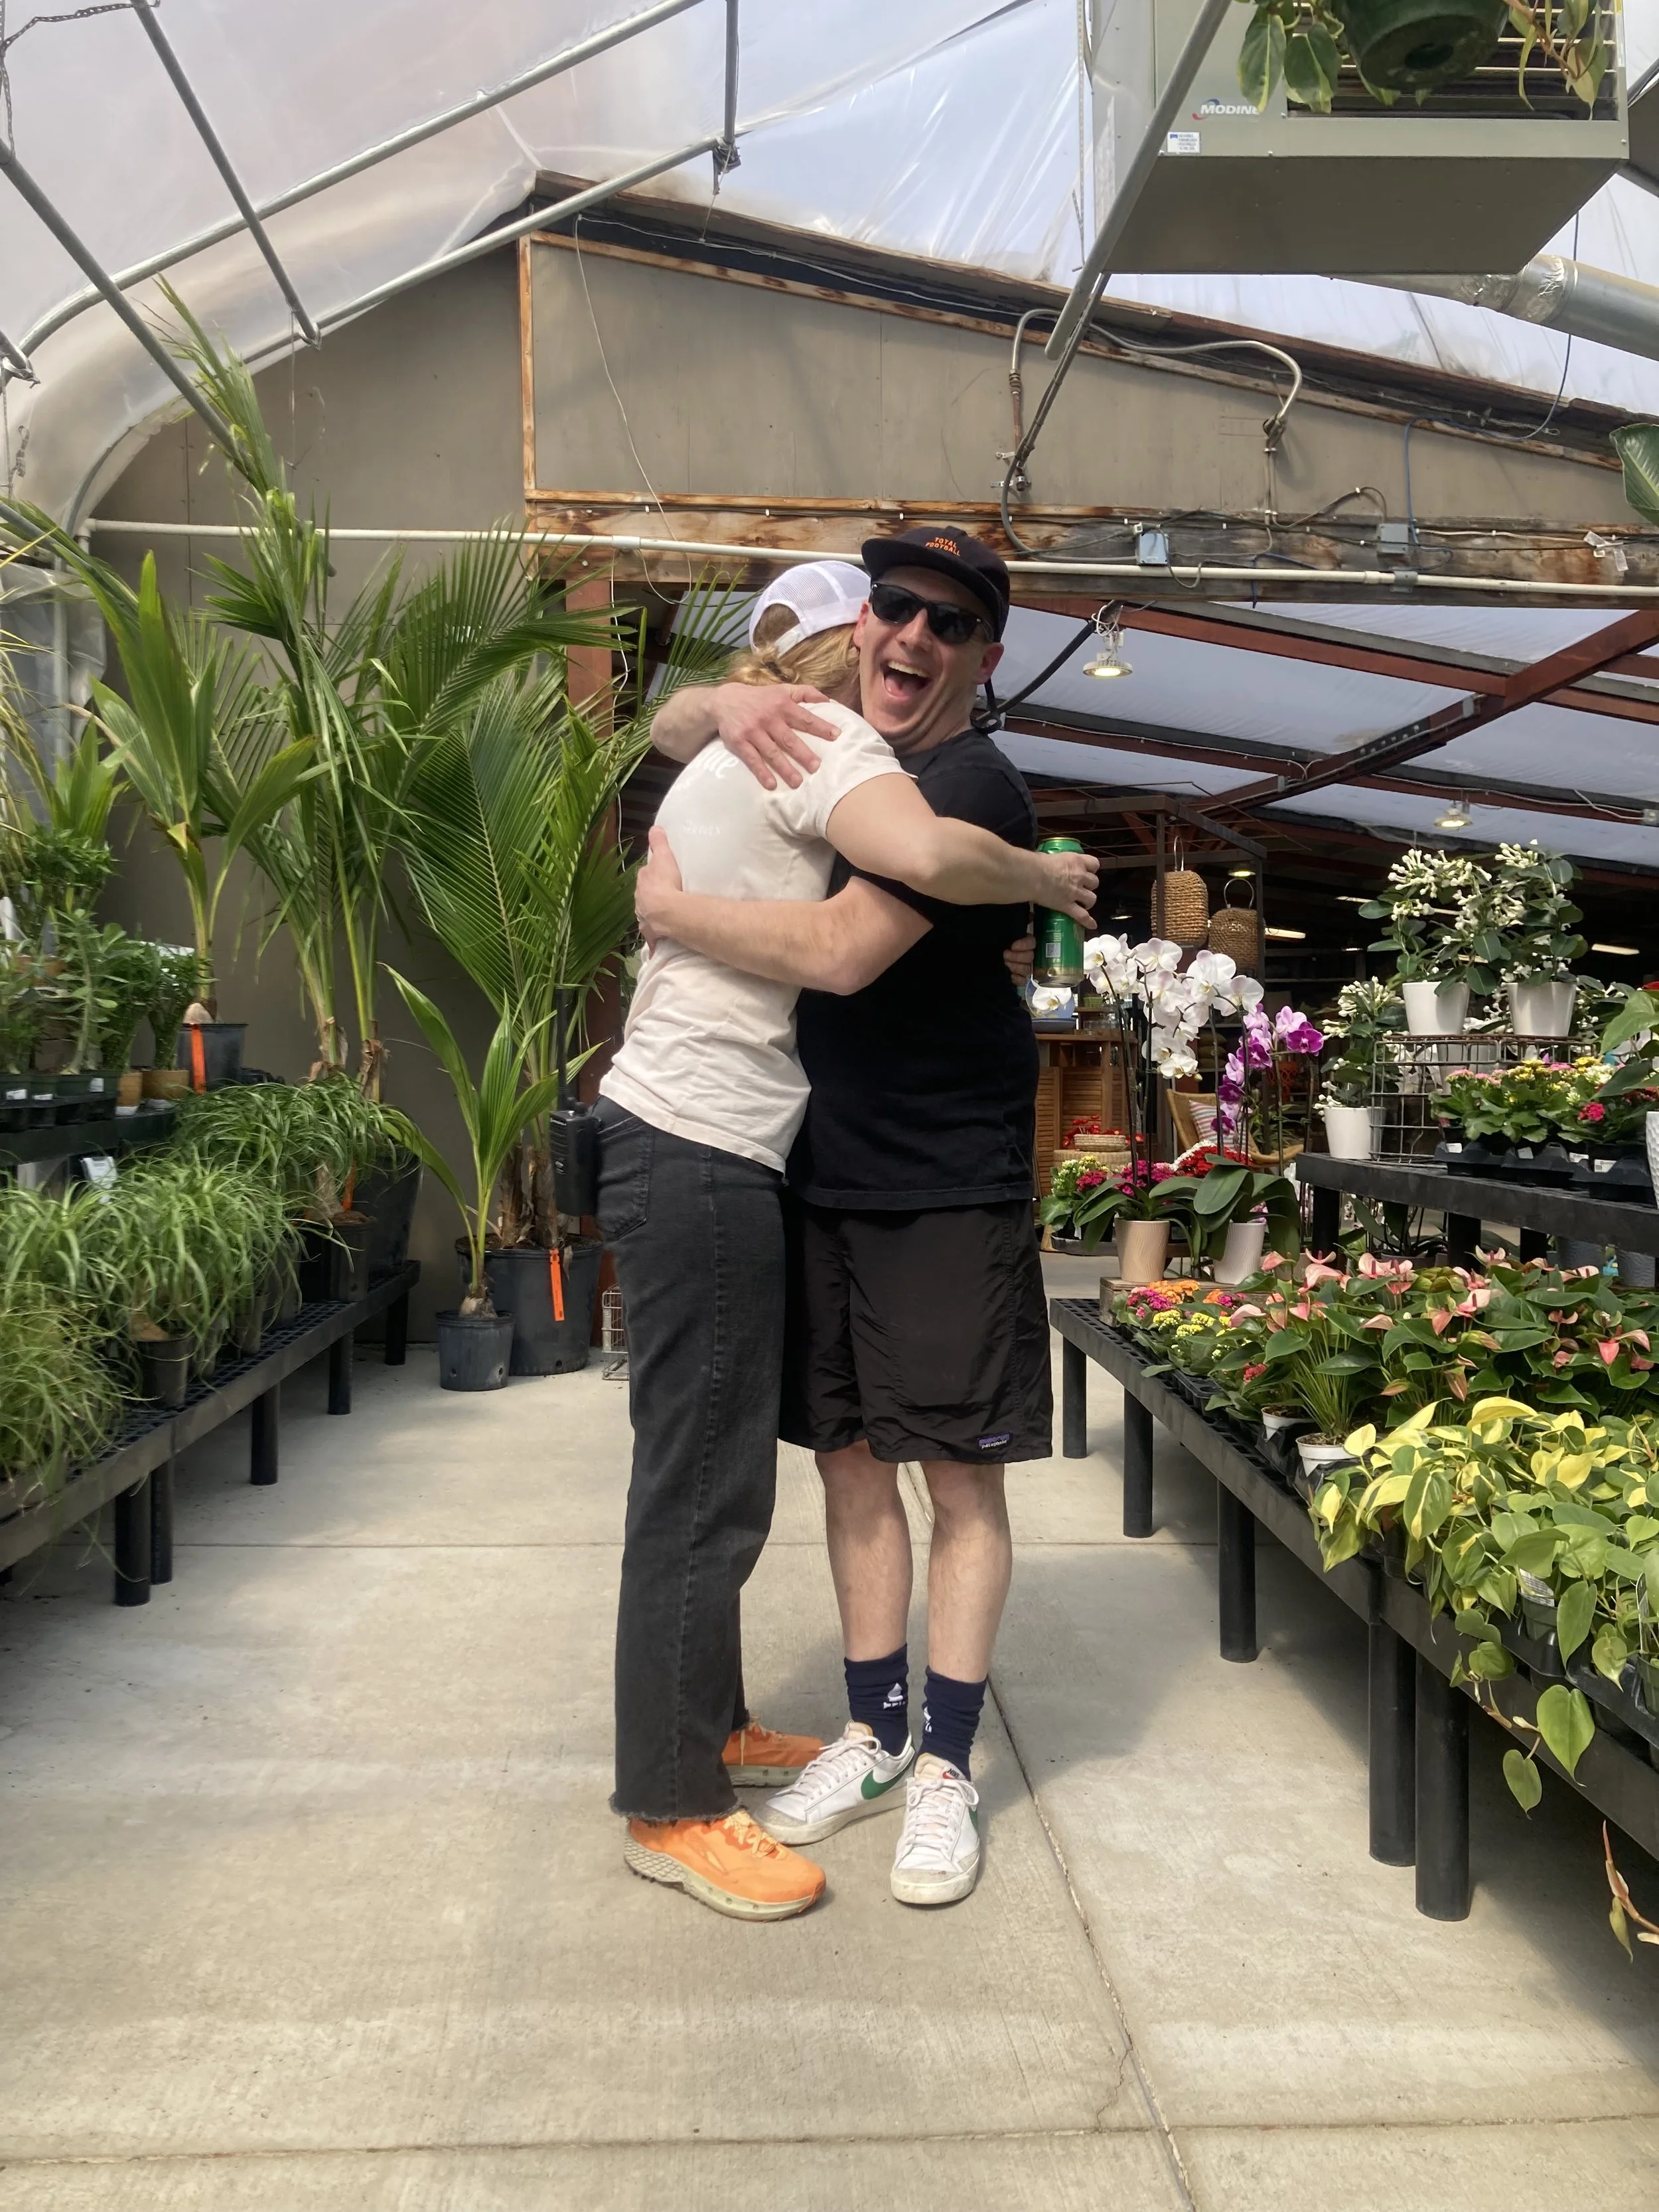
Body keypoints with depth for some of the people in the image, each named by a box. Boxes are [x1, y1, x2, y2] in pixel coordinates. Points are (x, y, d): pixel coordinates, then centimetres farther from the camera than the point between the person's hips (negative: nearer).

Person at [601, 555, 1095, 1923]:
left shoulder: (735, 756, 22)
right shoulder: (819, 737, -9)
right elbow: (928, 855, -30)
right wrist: (1046, 877, -12)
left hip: (674, 1140, 10)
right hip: (702, 1154, -10)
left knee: (708, 1466, 18)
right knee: (703, 1485, -3)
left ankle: (708, 1722, 33)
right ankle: (672, 1810, 10)